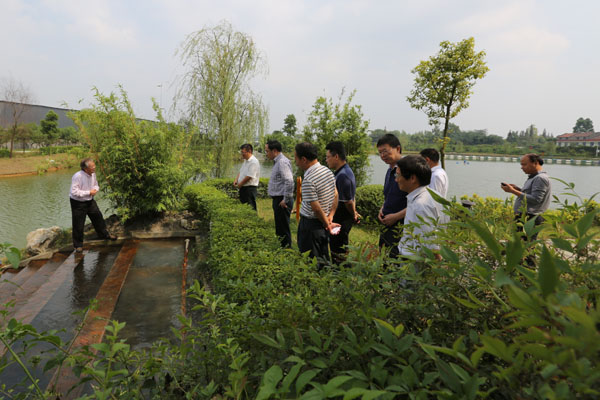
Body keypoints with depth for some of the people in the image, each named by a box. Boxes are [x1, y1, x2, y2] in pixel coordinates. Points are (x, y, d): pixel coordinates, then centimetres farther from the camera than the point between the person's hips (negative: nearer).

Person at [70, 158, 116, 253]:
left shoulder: (93, 174, -3)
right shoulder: (77, 176, -26)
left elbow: (96, 185, 14)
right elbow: (74, 192, -27)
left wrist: (95, 189, -9)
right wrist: (89, 192, -25)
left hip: (90, 201, 7)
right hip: (78, 203, -7)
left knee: (98, 217, 17)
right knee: (78, 225, 2)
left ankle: (104, 234, 39)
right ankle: (78, 245, 16)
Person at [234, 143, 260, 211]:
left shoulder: (254, 162, -17)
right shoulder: (245, 161, 14)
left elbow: (249, 176, -22)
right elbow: (241, 172, 23)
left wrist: (240, 184, -11)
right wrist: (236, 180, 4)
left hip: (250, 188, -10)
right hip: (243, 188, 10)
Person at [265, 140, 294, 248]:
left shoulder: (282, 162, -18)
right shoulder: (278, 161, 15)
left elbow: (289, 182, -27)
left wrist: (285, 200, -23)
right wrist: (271, 188, 17)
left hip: (281, 200, -10)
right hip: (277, 199, 11)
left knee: (283, 229, -3)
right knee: (279, 227, 18)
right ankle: (282, 245, 29)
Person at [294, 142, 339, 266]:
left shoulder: (308, 180, -25)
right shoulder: (327, 170, 2)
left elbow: (316, 208, -23)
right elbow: (335, 195, 8)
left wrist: (327, 224, -9)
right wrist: (330, 217, 5)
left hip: (310, 223, -9)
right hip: (322, 223, 9)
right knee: (324, 257, 20)